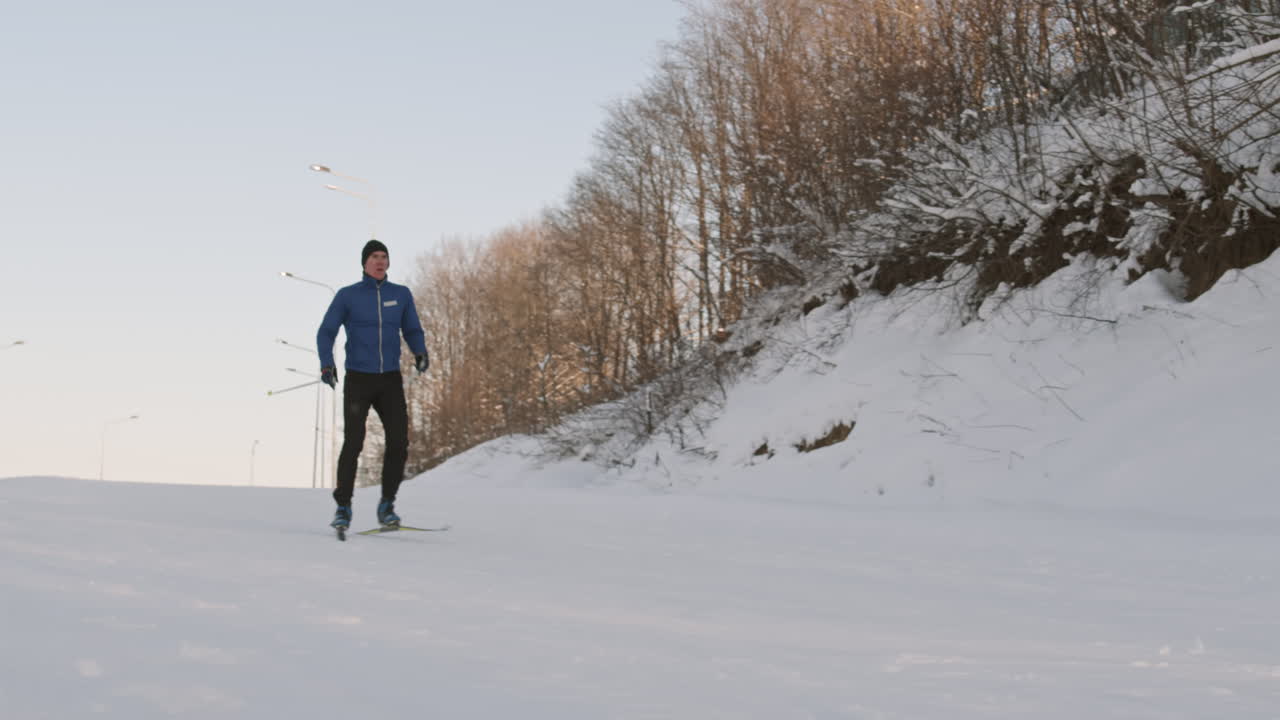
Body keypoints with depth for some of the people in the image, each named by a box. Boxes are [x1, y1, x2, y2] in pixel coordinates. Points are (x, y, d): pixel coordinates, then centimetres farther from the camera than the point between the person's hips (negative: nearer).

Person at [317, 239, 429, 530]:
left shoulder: (401, 294, 7)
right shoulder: (347, 295, 0)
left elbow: (413, 331, 13)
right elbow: (326, 333, 1)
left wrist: (420, 353, -8)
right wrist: (326, 363, -16)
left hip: (390, 381, 2)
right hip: (358, 380, -2)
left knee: (399, 442, -8)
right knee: (353, 443, -10)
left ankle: (386, 506, 8)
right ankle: (343, 507, 5)